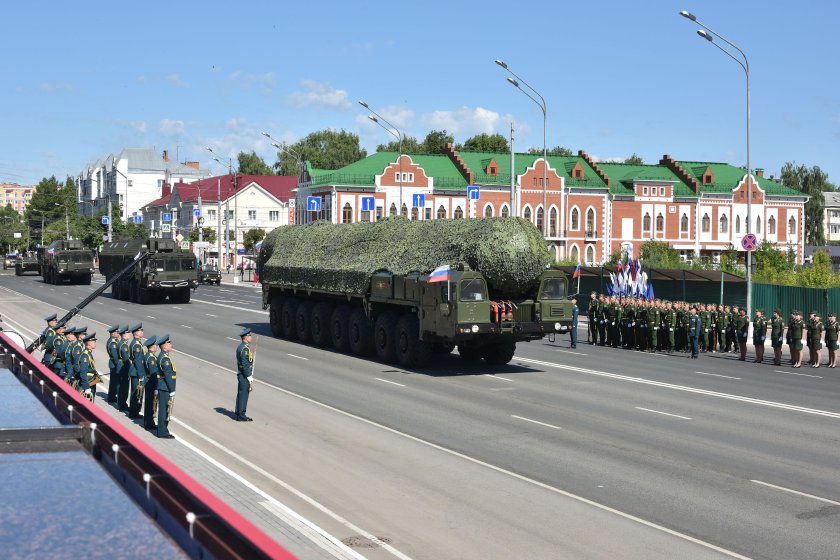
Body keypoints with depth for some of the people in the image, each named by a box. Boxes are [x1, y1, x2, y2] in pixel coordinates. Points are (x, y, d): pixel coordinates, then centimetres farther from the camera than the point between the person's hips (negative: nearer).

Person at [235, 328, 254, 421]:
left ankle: (239, 414, 22)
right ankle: (241, 415, -1)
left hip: (240, 374, 10)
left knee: (241, 394, 15)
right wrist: (249, 376, -19)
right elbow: (245, 364, -23)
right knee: (243, 394, -5)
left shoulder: (240, 346, 11)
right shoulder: (245, 349, -20)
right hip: (244, 375, -10)